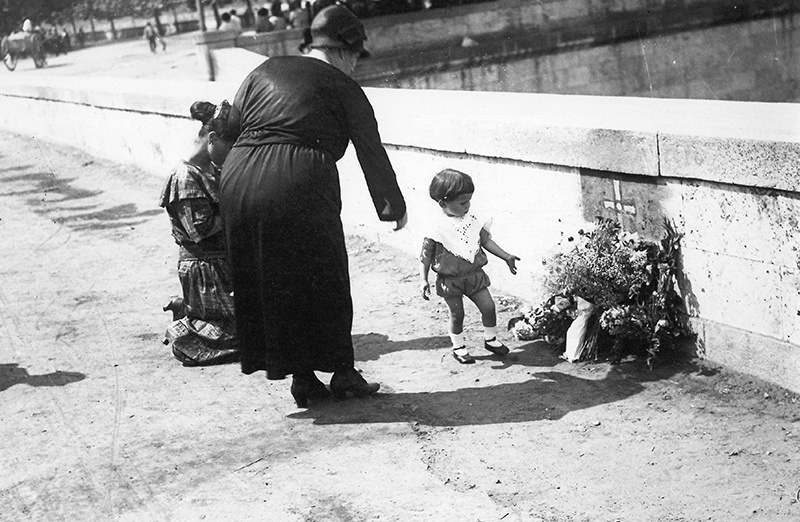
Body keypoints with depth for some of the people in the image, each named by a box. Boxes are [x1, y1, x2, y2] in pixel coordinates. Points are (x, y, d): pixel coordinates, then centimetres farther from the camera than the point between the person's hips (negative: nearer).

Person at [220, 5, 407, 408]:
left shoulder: (265, 70, 19)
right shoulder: (343, 88, 8)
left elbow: (231, 127, 16)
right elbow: (372, 154, 12)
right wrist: (395, 206, 25)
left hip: (237, 182, 5)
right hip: (301, 187, -5)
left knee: (265, 284, 13)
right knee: (325, 282, 10)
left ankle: (303, 379, 18)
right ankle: (342, 374, 17)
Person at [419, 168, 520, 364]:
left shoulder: (473, 221, -2)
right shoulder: (437, 228, -16)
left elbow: (486, 241, 8)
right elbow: (426, 256, -11)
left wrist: (506, 256, 6)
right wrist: (424, 280, -15)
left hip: (474, 275, 4)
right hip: (450, 280, -4)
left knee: (488, 306, 3)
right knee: (457, 313, 5)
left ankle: (490, 339, 25)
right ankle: (458, 347, 25)